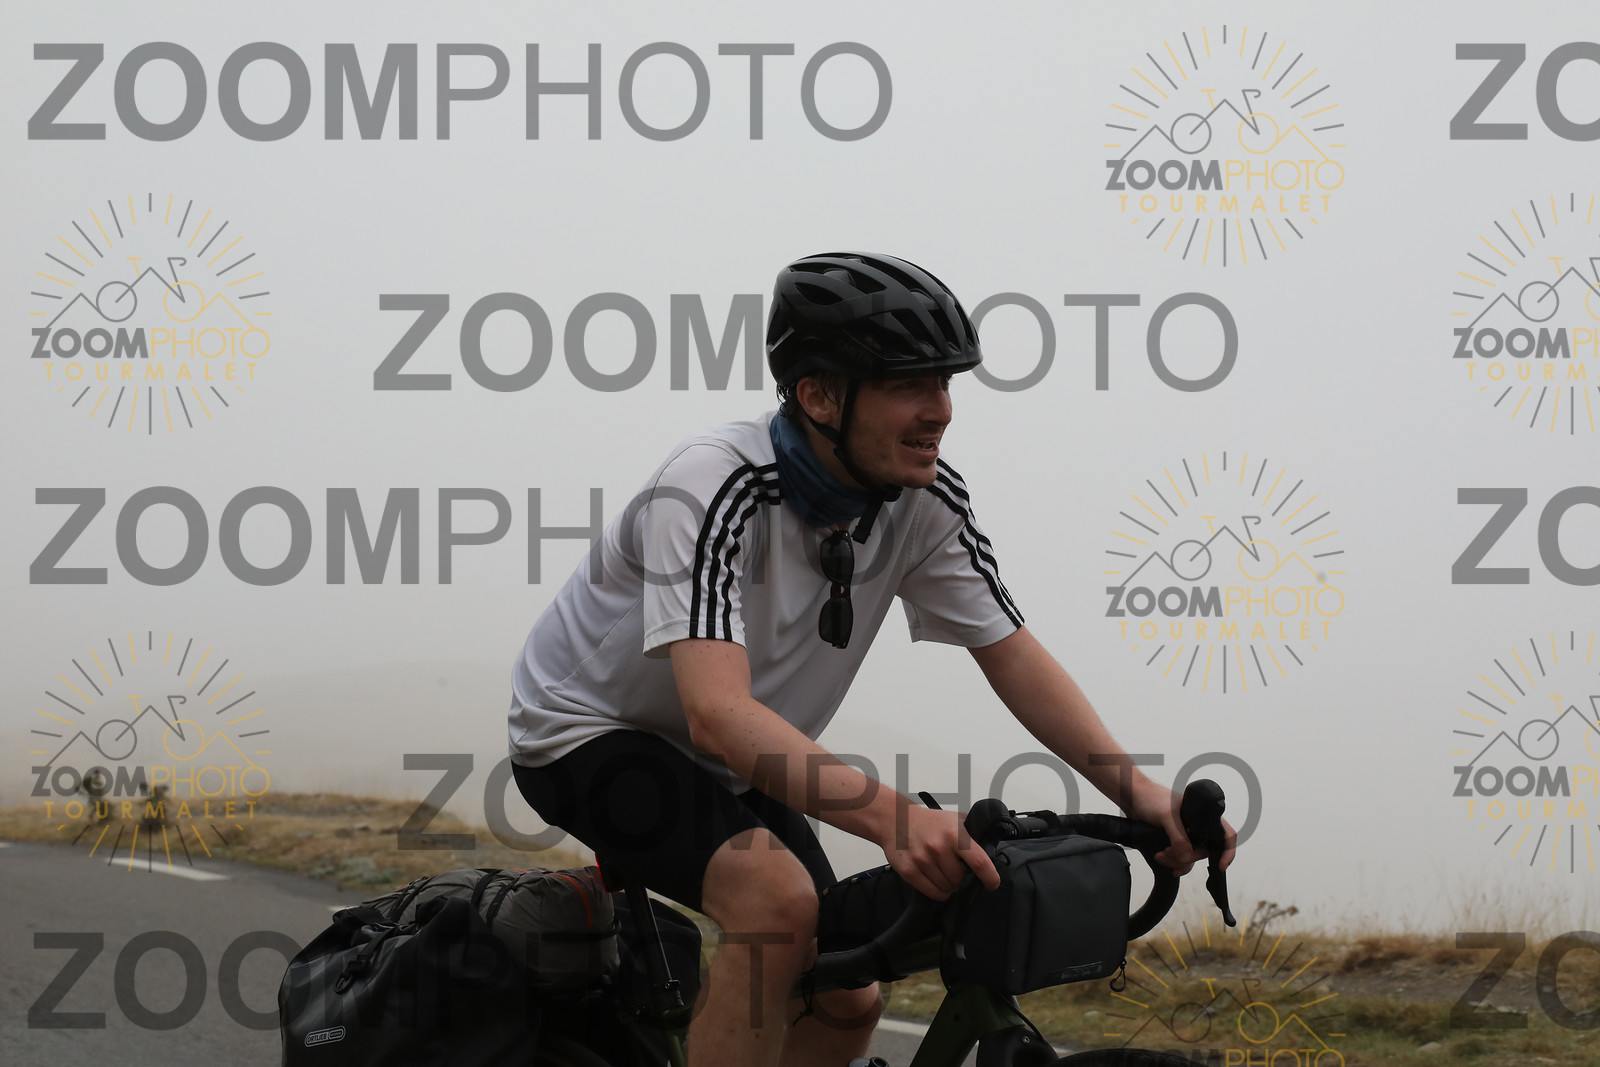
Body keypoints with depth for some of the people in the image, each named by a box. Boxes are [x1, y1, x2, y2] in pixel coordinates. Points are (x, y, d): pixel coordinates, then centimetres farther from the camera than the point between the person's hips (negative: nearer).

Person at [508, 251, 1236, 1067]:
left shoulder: (927, 499, -15)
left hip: (731, 767, 8)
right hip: (589, 729, -7)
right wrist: (891, 816, -57)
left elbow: (1011, 655, -6)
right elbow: (719, 713, -44)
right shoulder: (714, 487, -34)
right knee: (778, 899, -32)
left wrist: (1135, 792, -21)